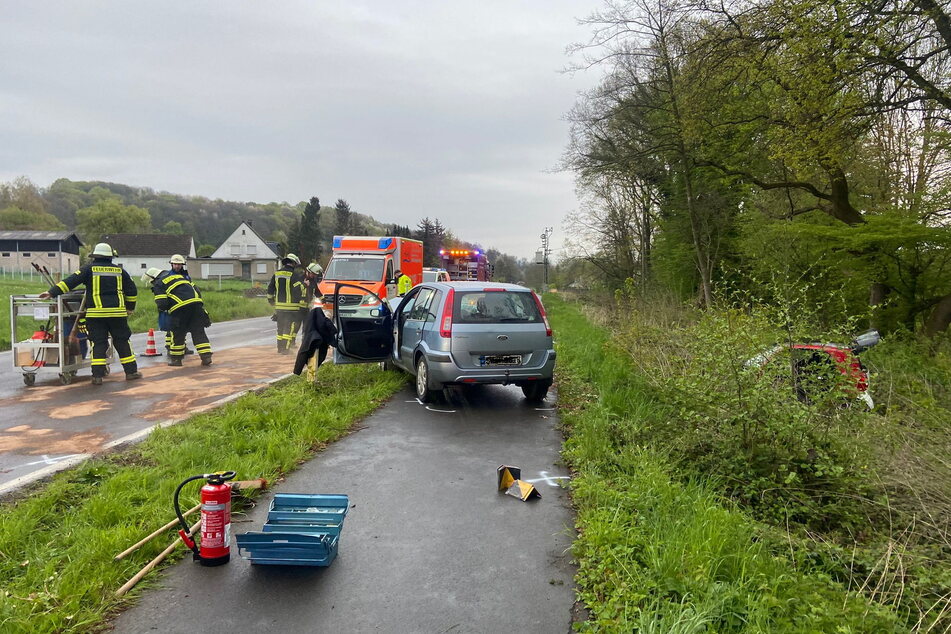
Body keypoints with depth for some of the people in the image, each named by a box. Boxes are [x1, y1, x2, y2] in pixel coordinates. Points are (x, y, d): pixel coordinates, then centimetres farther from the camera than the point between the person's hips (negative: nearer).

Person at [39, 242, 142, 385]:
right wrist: (130, 308, 24)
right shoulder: (119, 270, 10)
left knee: (98, 343, 3)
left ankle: (97, 375, -1)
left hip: (96, 313, -1)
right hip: (117, 312, 1)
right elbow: (131, 291, 13)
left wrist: (52, 292, -2)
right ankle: (131, 371, 12)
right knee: (122, 342, 10)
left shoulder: (89, 269, 2)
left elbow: (70, 282, -6)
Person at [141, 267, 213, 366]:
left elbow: (162, 304, -2)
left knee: (178, 333, 10)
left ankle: (176, 358, 19)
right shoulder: (178, 276, 28)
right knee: (198, 331, 7)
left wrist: (164, 308, 19)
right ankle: (206, 357, 1)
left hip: (180, 307, -5)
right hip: (196, 302, 5)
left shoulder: (158, 284, 8)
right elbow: (194, 287, 23)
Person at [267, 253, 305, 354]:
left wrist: (270, 300, 29)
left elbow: (270, 288, 17)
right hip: (292, 307, -6)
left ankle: (280, 348, 21)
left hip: (279, 305, 6)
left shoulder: (276, 274, 10)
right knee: (290, 328, -2)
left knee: (280, 327, 16)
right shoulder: (294, 275, -9)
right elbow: (300, 290, -13)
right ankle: (285, 349, -5)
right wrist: (302, 304, -8)